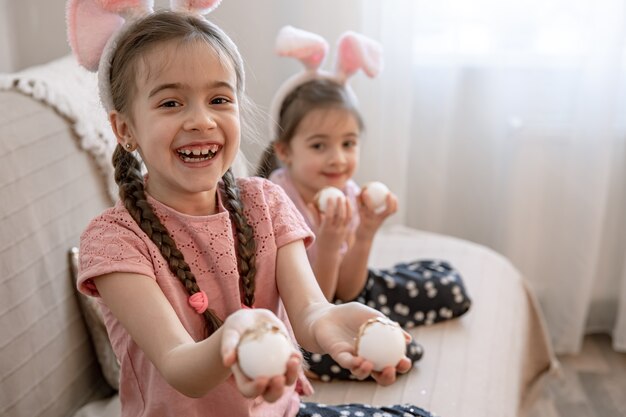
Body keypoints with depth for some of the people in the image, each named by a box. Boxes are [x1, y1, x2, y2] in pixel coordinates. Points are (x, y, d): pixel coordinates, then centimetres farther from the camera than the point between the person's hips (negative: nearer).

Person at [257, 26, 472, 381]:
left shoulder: (348, 194, -9)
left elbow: (346, 292, -8)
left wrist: (365, 235, -22)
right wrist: (328, 244, -36)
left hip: (338, 296, 7)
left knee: (448, 284, 8)